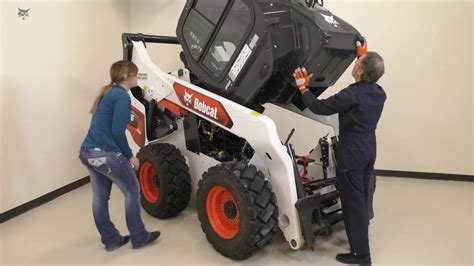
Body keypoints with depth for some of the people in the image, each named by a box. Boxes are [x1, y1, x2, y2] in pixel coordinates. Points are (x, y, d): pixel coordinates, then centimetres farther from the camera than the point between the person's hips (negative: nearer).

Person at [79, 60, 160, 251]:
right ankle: (139, 237, 20)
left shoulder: (108, 92, 16)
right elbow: (117, 131, -19)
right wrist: (130, 155, -8)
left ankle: (110, 239, 31)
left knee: (99, 198, 16)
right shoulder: (121, 95, -11)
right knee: (132, 192, 8)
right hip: (106, 154, -9)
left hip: (88, 152, 9)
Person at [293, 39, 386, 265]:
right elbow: (370, 78, 27)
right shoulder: (379, 93, 3)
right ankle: (359, 239, 36)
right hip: (369, 150, 9)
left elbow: (319, 108, -15)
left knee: (352, 201, 0)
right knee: (361, 198, 21)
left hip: (352, 152, -9)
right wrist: (363, 54, 31)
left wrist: (303, 88, -2)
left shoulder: (352, 94, -23)